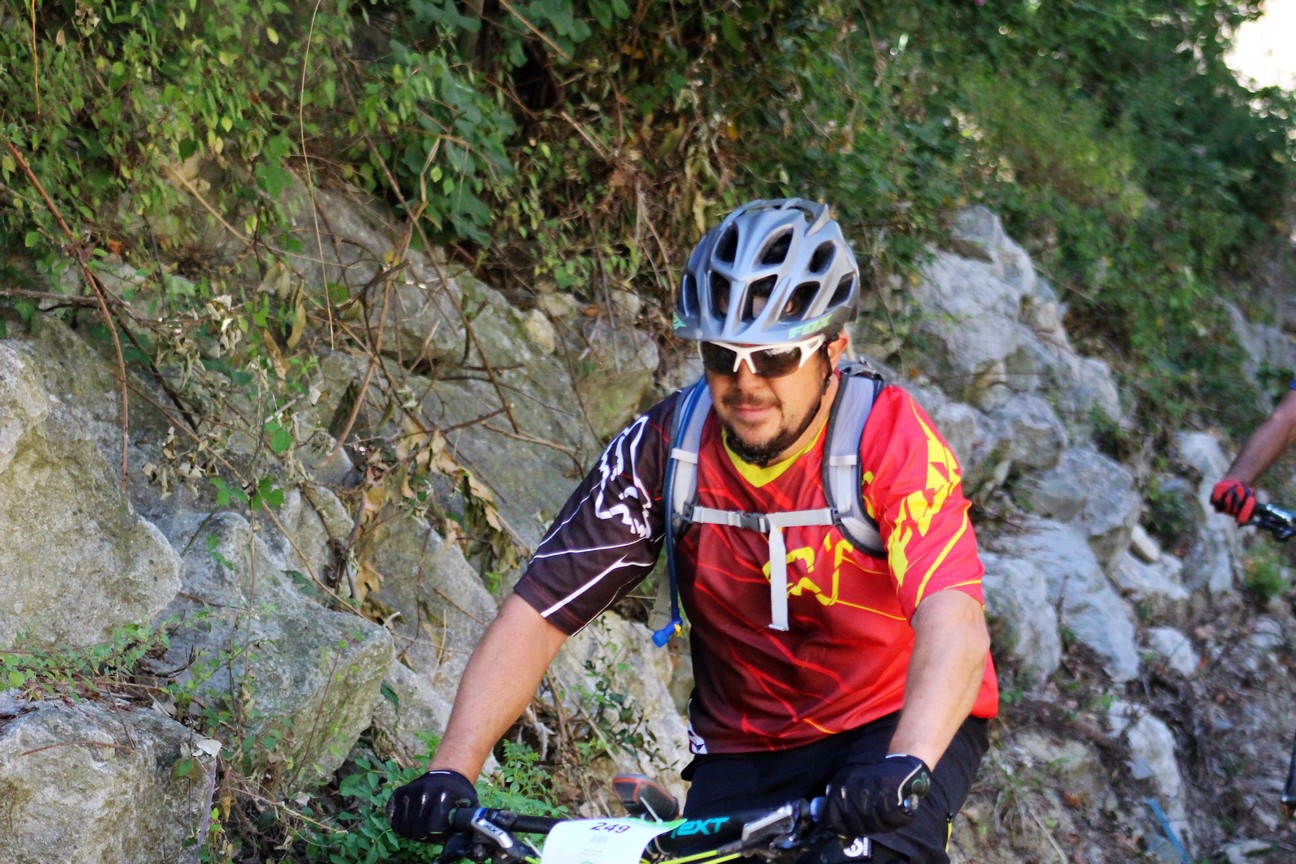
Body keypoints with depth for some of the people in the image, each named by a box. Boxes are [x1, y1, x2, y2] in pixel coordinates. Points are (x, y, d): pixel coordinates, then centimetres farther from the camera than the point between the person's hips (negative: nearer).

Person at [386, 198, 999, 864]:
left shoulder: (891, 437, -20)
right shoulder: (664, 446, -13)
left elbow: (954, 623, -34)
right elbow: (537, 614, -15)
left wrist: (906, 765, -52)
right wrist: (451, 772, -28)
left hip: (906, 723, -3)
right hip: (745, 750, 3)